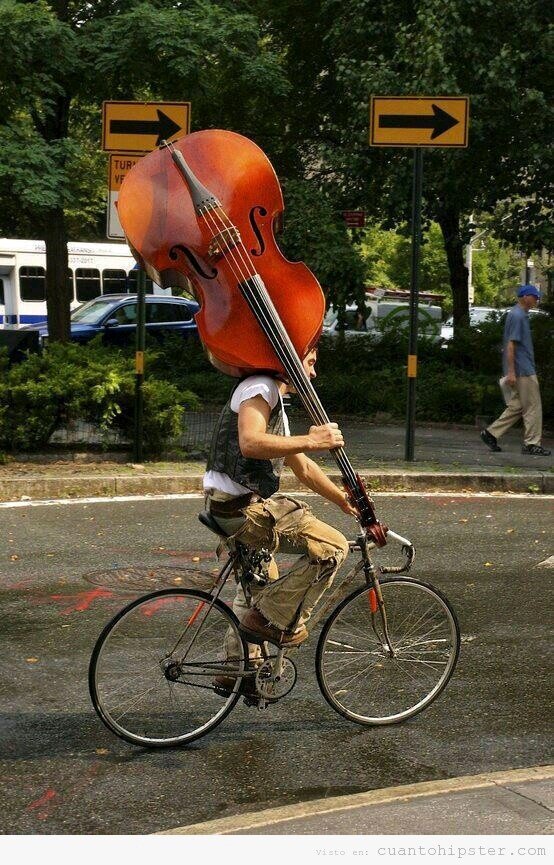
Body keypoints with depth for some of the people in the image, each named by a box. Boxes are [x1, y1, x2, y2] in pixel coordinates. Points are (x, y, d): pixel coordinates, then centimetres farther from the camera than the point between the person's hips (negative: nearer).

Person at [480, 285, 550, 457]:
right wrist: (511, 372, -23)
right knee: (532, 407, -4)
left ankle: (492, 433, 9)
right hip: (522, 371, -10)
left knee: (518, 406, 11)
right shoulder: (517, 316, -15)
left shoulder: (521, 315, 16)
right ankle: (532, 444, 2)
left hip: (524, 370, 10)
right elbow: (510, 345, -20)